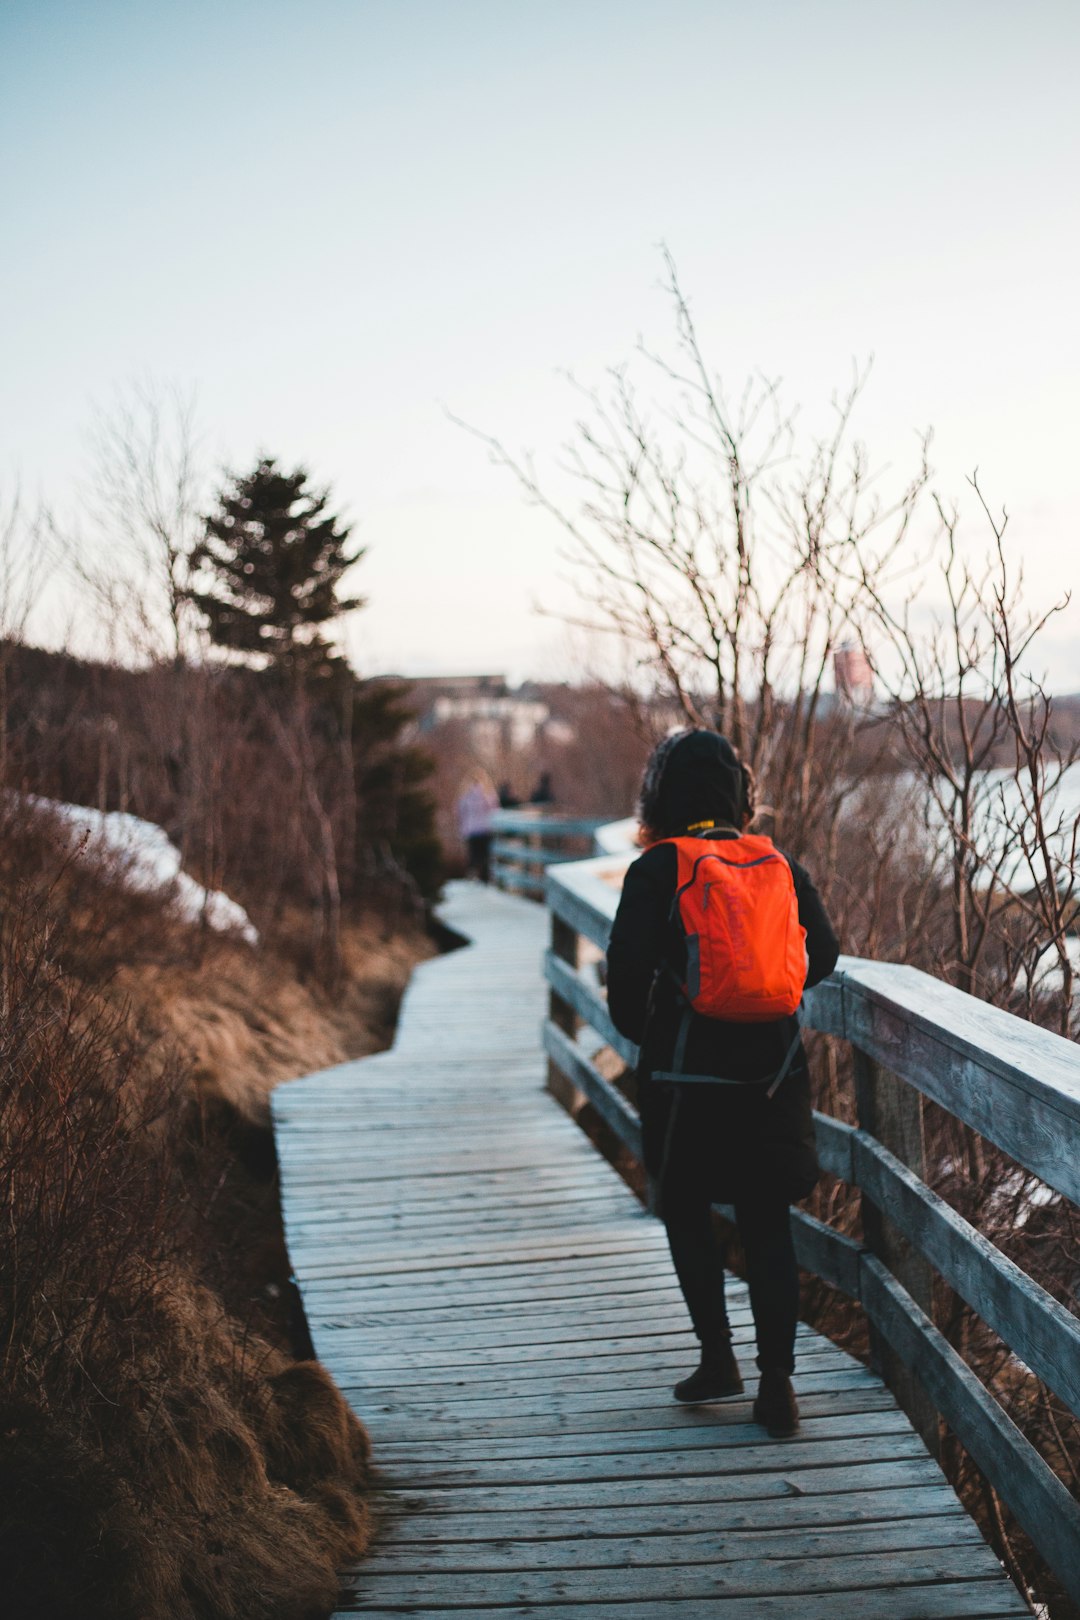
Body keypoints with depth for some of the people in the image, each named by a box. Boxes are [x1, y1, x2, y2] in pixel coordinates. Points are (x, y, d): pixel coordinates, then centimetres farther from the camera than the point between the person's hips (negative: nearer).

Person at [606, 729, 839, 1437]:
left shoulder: (655, 872, -9)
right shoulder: (777, 864, 2)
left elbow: (628, 969, -14)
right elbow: (823, 953, 4)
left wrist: (639, 1030, 5)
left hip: (685, 1073, -3)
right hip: (773, 1069, 3)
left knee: (687, 1214, 16)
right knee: (768, 1224, 9)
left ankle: (718, 1358, 17)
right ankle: (778, 1385, 7)